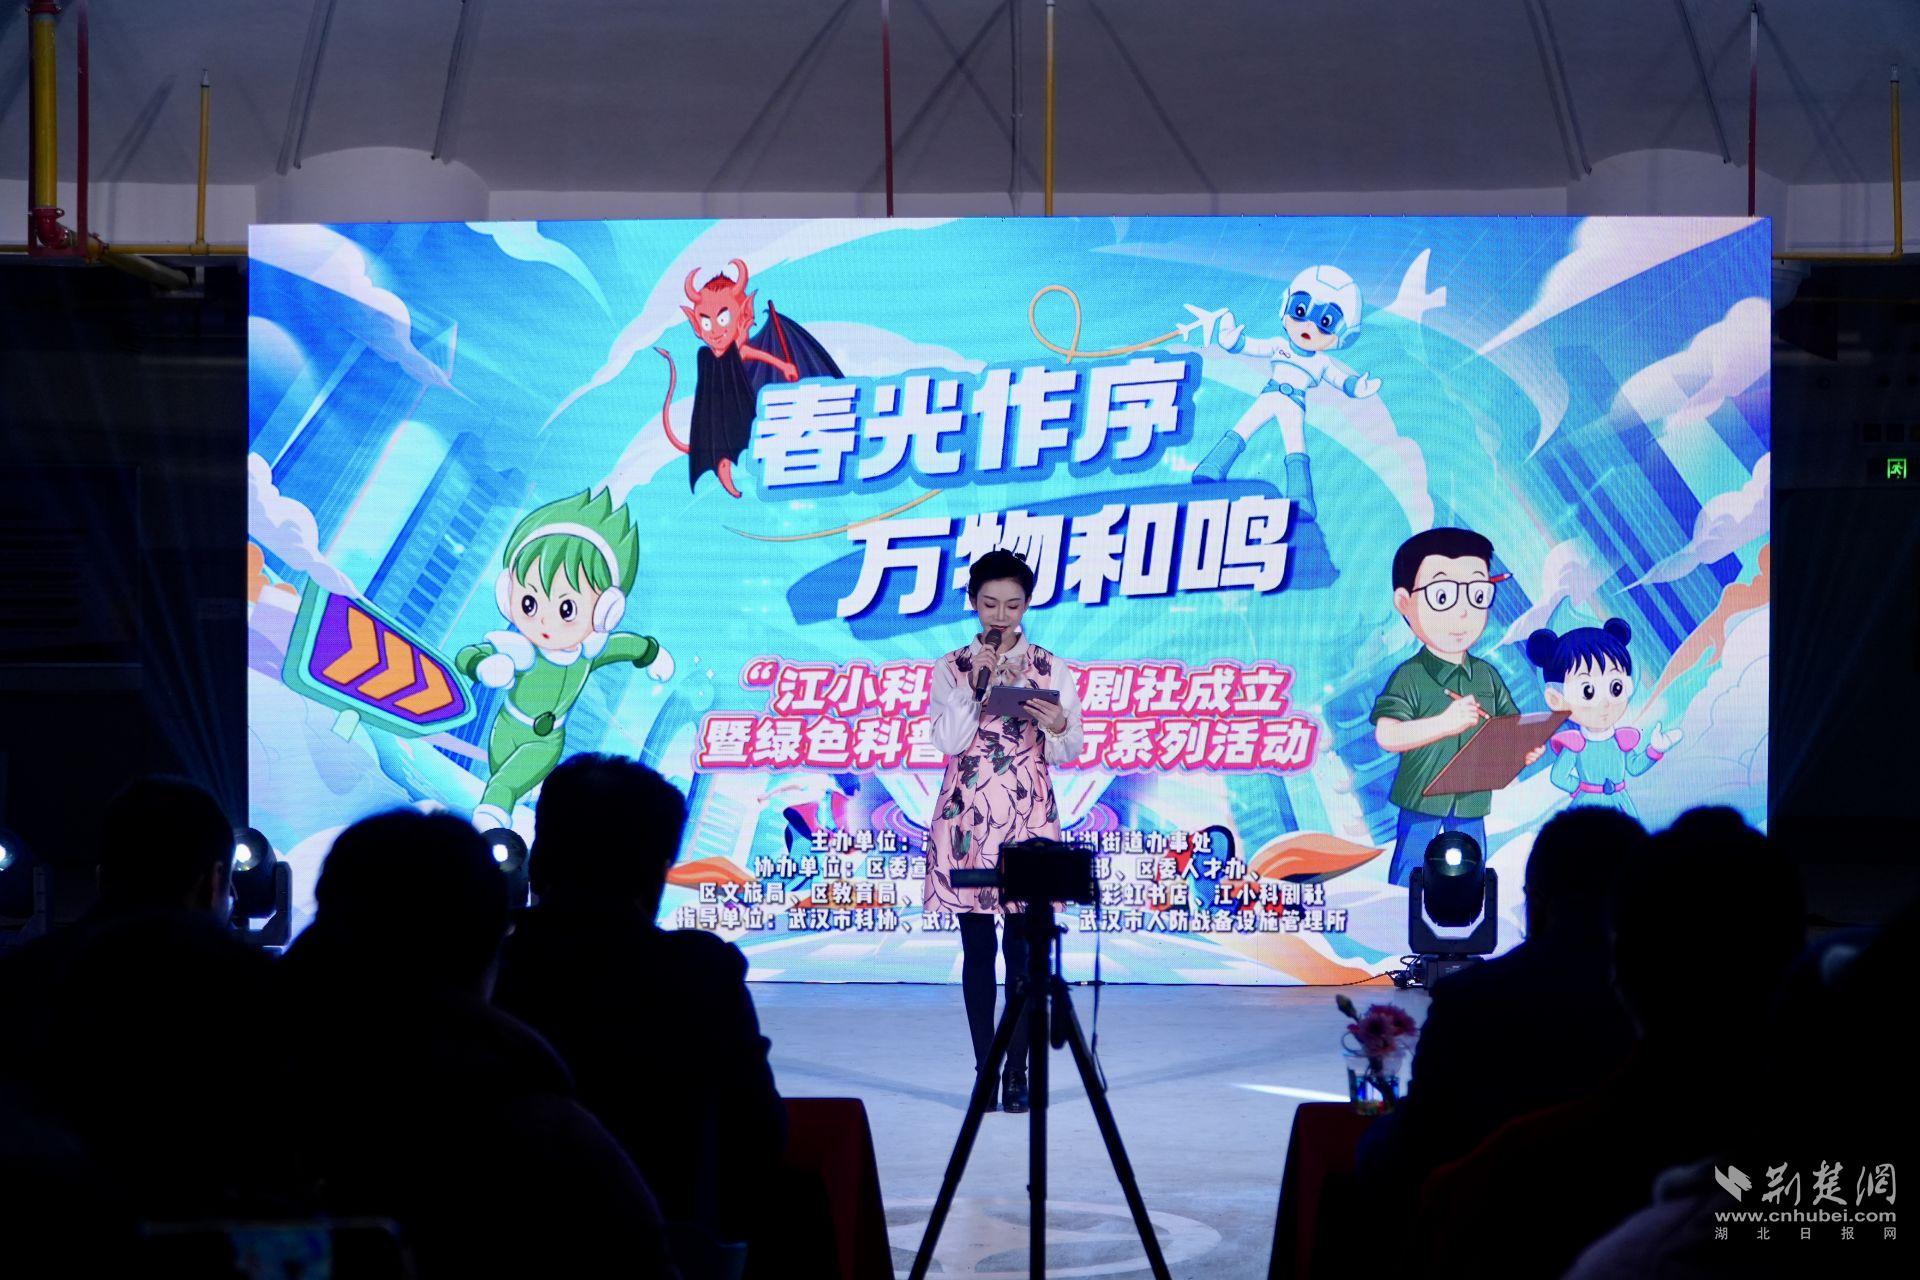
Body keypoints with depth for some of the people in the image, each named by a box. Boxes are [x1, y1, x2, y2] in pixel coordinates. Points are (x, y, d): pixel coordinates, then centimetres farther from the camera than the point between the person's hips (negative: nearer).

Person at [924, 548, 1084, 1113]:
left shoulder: (1050, 668, 6)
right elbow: (948, 741, -6)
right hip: (965, 817, 0)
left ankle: (1017, 1073, -1)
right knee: (977, 946, 1)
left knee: (1022, 947, -4)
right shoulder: (952, 668, 6)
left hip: (1028, 816, 0)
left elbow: (1065, 754, 4)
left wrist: (1057, 726, -17)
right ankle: (985, 1071, 5)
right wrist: (976, 684, -12)